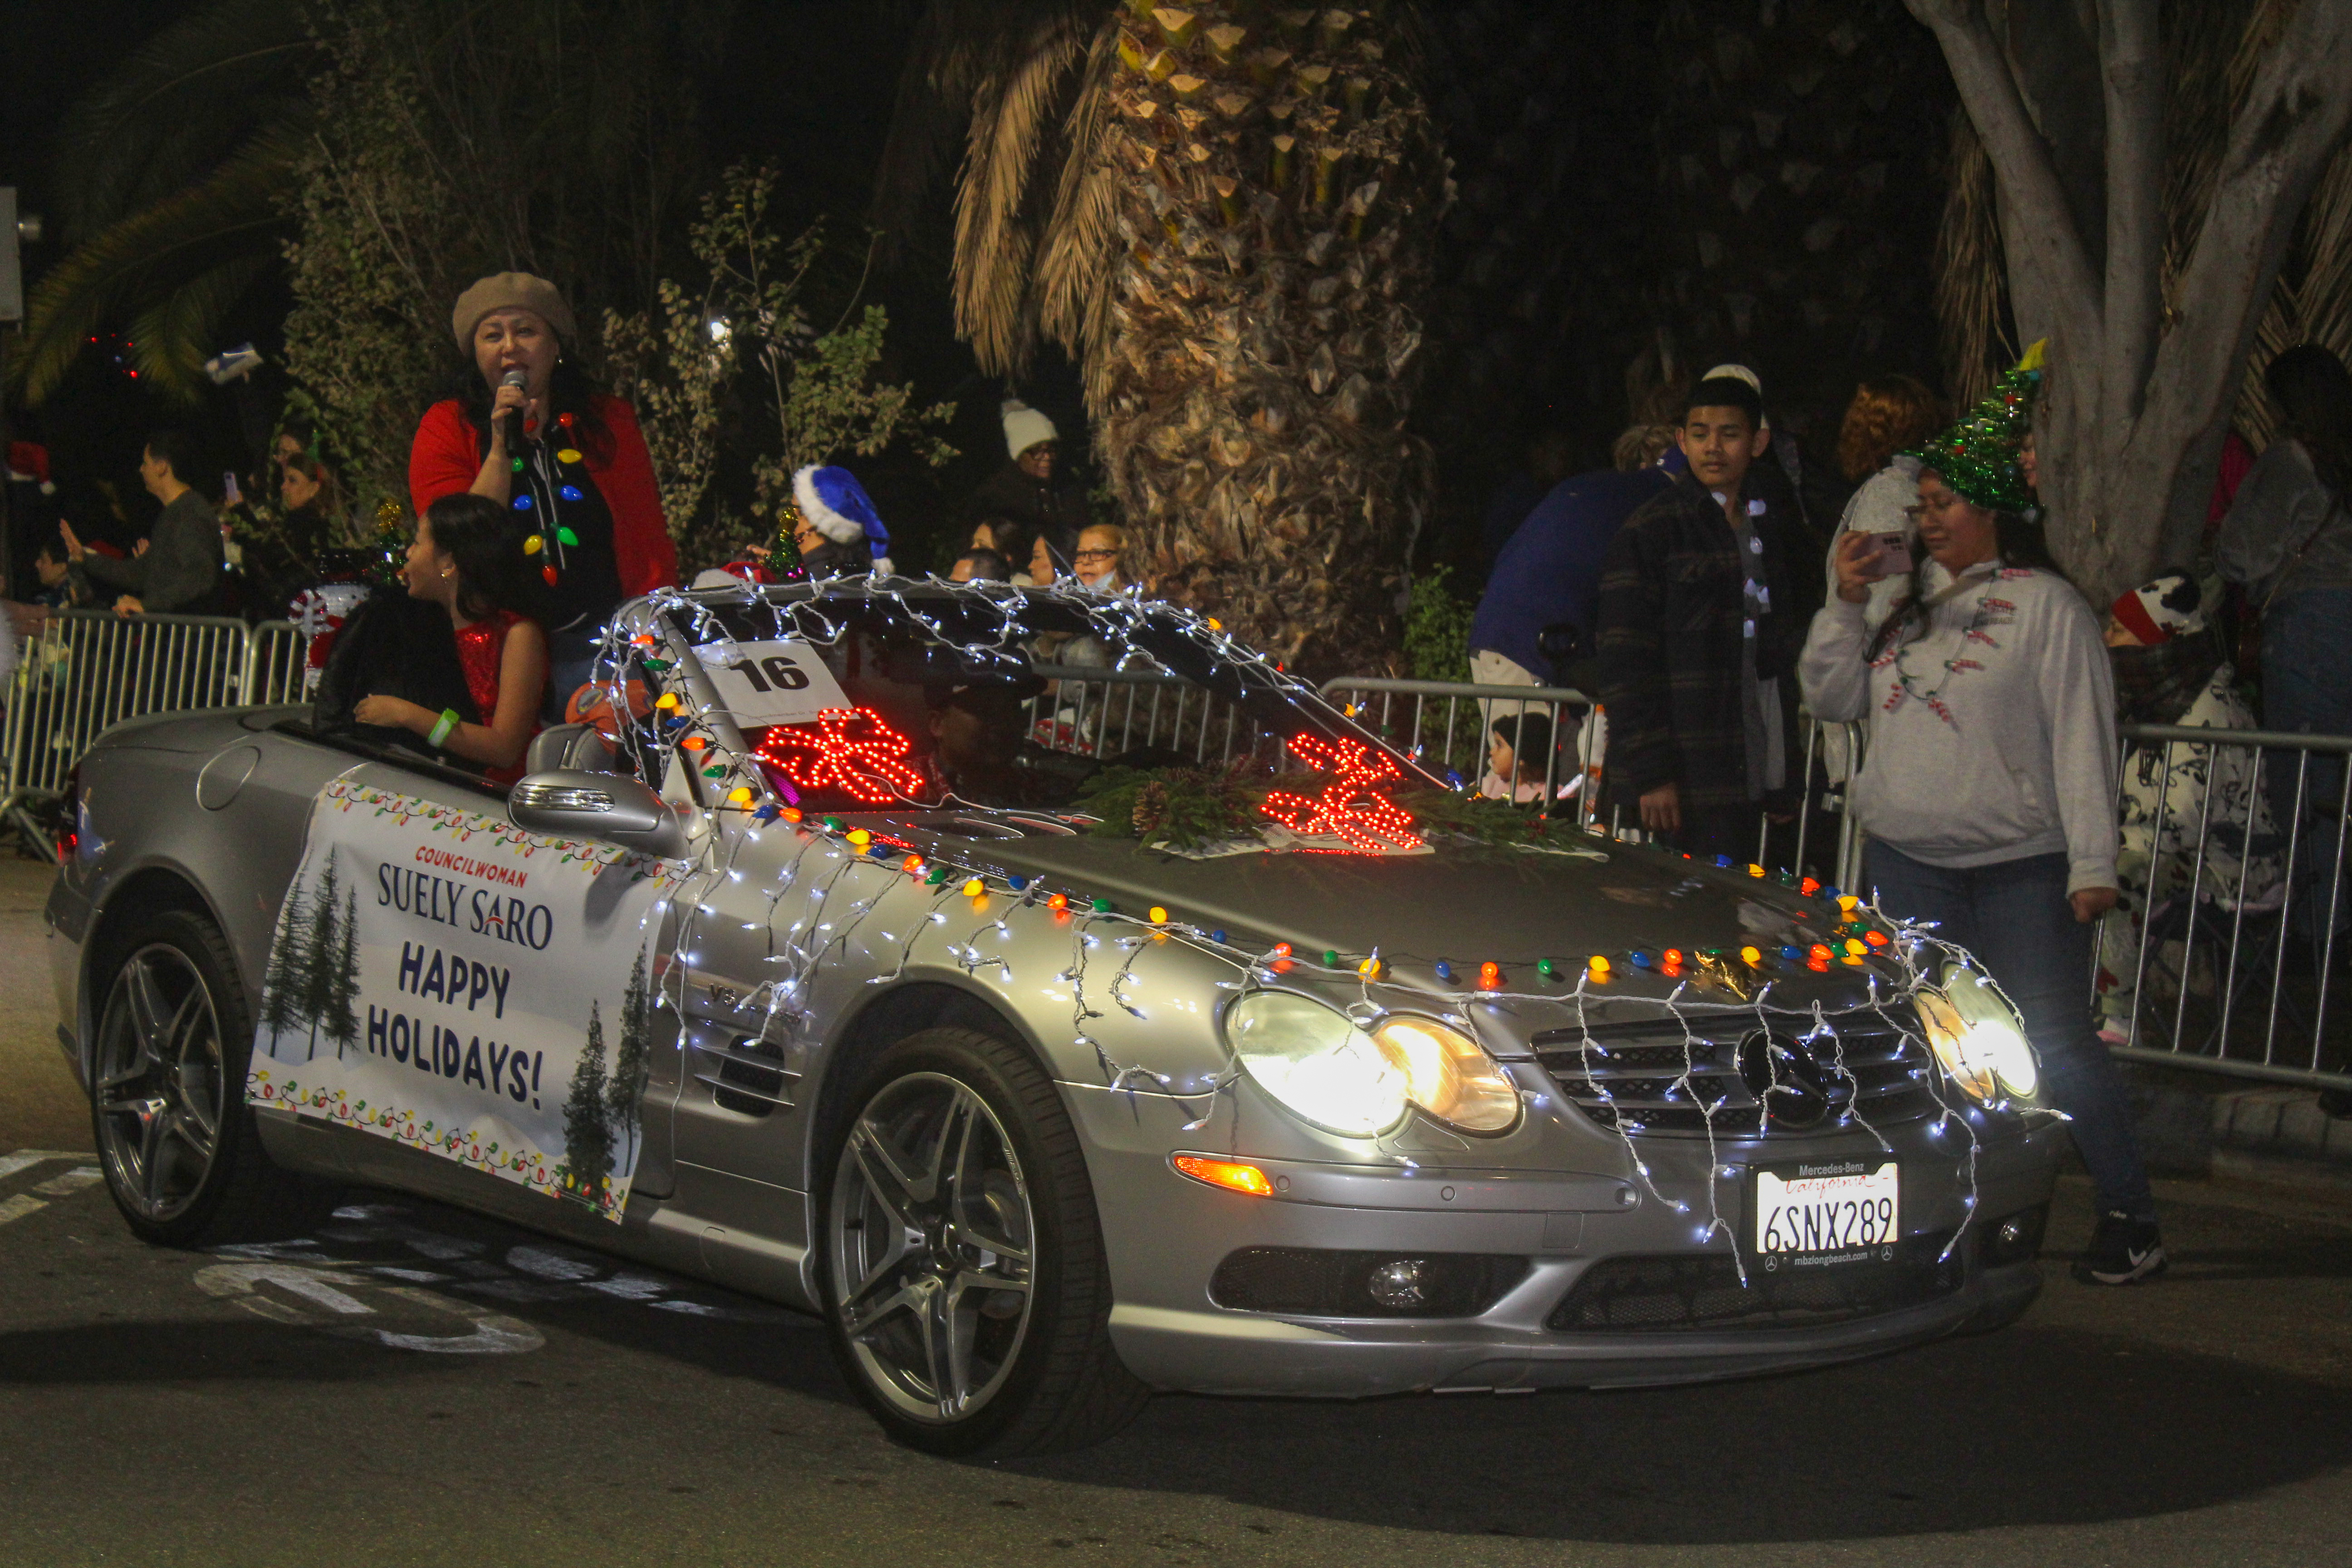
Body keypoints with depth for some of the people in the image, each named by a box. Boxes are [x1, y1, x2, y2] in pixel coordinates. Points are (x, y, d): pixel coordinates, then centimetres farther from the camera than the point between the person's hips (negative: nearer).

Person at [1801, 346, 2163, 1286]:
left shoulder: (2047, 607, -5)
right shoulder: (1908, 601, 13)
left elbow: (2083, 739, -8)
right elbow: (1834, 700, 14)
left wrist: (2093, 865, -13)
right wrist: (1844, 605, 0)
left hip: (2023, 868, -6)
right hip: (1908, 860, 6)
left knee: (2055, 1043, -7)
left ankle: (2131, 1218, 1)